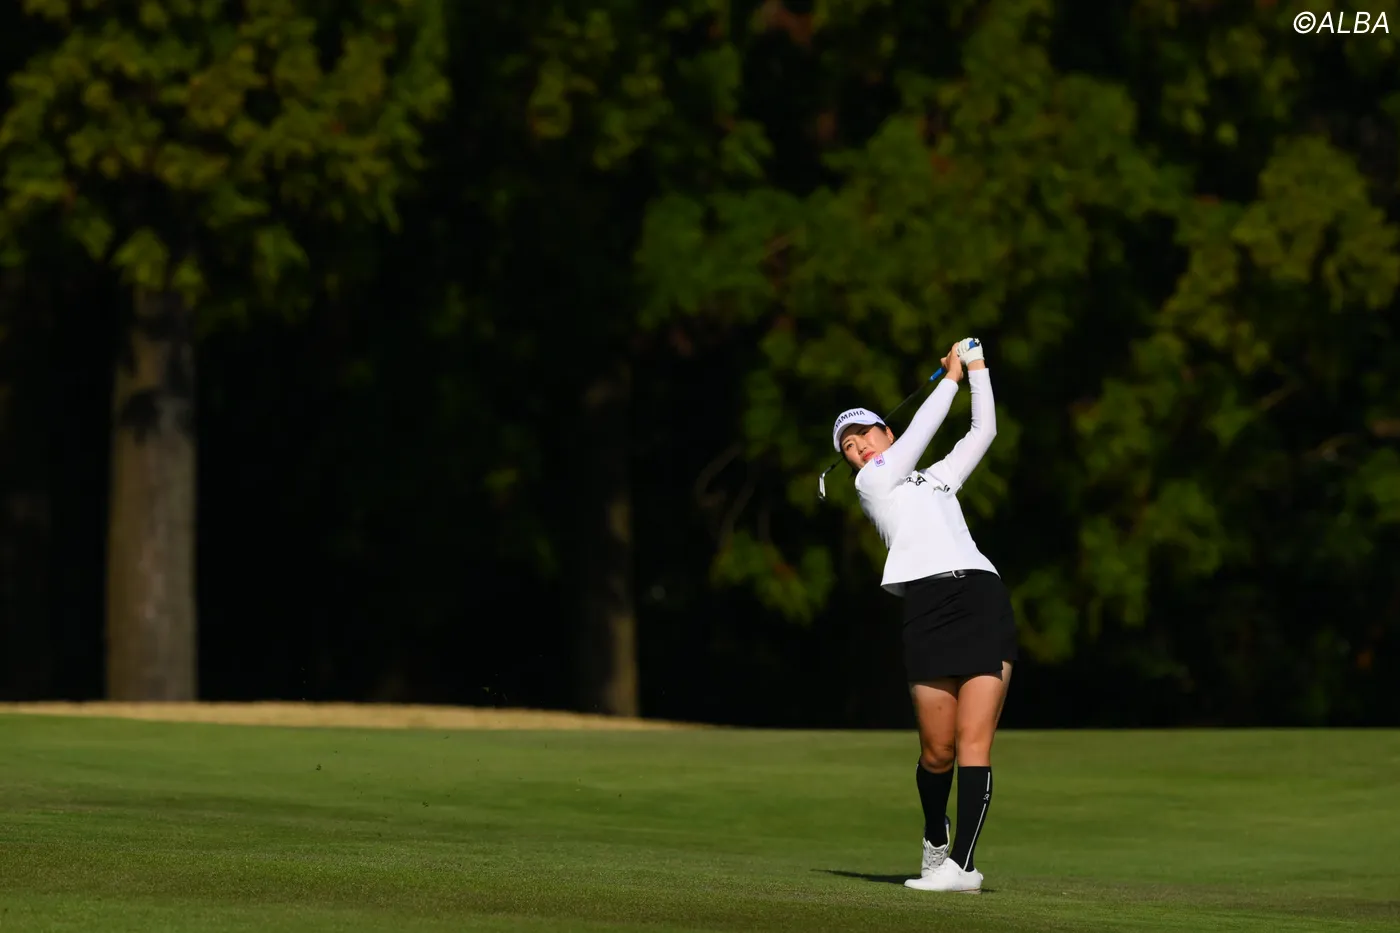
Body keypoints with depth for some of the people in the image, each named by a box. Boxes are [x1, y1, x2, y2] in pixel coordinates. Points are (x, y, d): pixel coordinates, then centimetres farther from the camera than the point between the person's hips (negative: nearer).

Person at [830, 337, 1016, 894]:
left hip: (985, 598, 3)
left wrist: (977, 368, 30)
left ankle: (962, 865, -15)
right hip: (928, 607, -3)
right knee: (937, 753, -4)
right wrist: (951, 377, 19)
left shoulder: (937, 478, 30)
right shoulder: (872, 482, 14)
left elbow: (983, 432, 32)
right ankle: (936, 842, 24)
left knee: (973, 745, -10)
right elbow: (920, 431, 8)